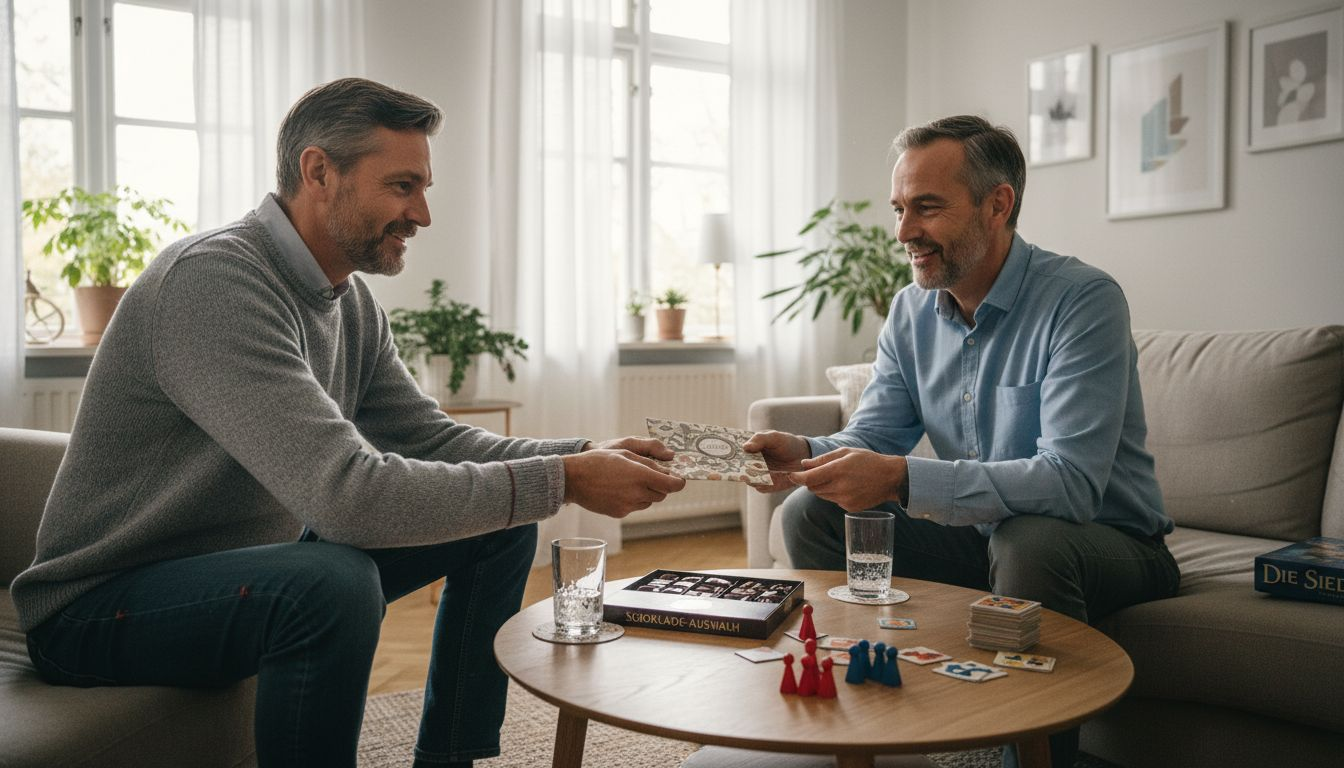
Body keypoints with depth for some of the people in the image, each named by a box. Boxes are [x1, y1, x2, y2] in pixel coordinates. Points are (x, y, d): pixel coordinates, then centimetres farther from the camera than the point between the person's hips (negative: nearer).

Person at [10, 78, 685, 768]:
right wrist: (562, 481, -30)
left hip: (258, 567, 9)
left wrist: (589, 455, -11)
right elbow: (347, 492, -35)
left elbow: (431, 440, 4)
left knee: (502, 525, 2)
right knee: (334, 582, -38)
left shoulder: (350, 302, 2)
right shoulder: (214, 279, -27)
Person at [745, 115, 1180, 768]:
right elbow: (870, 439, 0)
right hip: (980, 536, 6)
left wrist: (902, 480, -41)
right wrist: (804, 453, -23)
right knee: (811, 514, -7)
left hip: (1106, 539, -5)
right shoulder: (911, 312, 0)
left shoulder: (1083, 300, -22)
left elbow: (1071, 481, -32)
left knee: (1028, 540, -38)